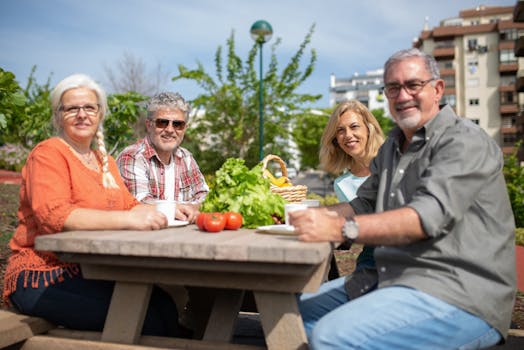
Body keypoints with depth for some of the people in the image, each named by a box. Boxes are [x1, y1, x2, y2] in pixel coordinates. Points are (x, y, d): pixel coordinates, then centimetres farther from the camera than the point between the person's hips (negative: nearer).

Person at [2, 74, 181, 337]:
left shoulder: (104, 159, 19)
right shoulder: (48, 154, -6)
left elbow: (129, 205, 12)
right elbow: (53, 215, -21)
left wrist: (164, 211, -9)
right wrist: (128, 220, -31)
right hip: (44, 276, -6)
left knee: (164, 306, -17)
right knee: (142, 316, -24)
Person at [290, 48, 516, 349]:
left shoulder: (465, 142, -11)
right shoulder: (392, 147, 18)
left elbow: (428, 216, -25)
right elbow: (364, 205, 16)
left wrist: (340, 228, -35)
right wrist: (311, 213, -3)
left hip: (460, 298, -8)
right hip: (396, 280, 9)